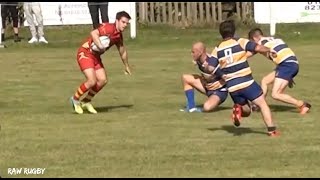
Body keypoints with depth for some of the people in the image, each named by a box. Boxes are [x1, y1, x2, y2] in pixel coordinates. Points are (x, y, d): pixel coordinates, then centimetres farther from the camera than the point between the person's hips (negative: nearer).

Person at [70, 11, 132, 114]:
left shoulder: (119, 36, 7)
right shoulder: (108, 28, -20)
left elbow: (122, 51, 24)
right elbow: (94, 33, -37)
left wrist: (126, 66, 34)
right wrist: (100, 46, -46)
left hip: (96, 56, 9)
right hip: (85, 53, -9)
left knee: (103, 80, 0)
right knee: (92, 81, -17)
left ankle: (86, 102, 17)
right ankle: (75, 99, 6)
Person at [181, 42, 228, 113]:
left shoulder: (213, 62, -30)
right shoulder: (198, 61, -5)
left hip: (220, 91, -9)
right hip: (207, 87, 9)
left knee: (207, 107, -36)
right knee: (185, 78, 4)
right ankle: (191, 107, 6)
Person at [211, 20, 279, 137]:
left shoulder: (217, 49, 8)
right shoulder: (240, 42, -1)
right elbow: (258, 48, -10)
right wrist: (269, 50, 9)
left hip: (232, 87, 4)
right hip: (247, 83, -4)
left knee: (246, 111, 20)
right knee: (263, 104, 8)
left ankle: (238, 109, -13)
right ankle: (272, 130, -2)